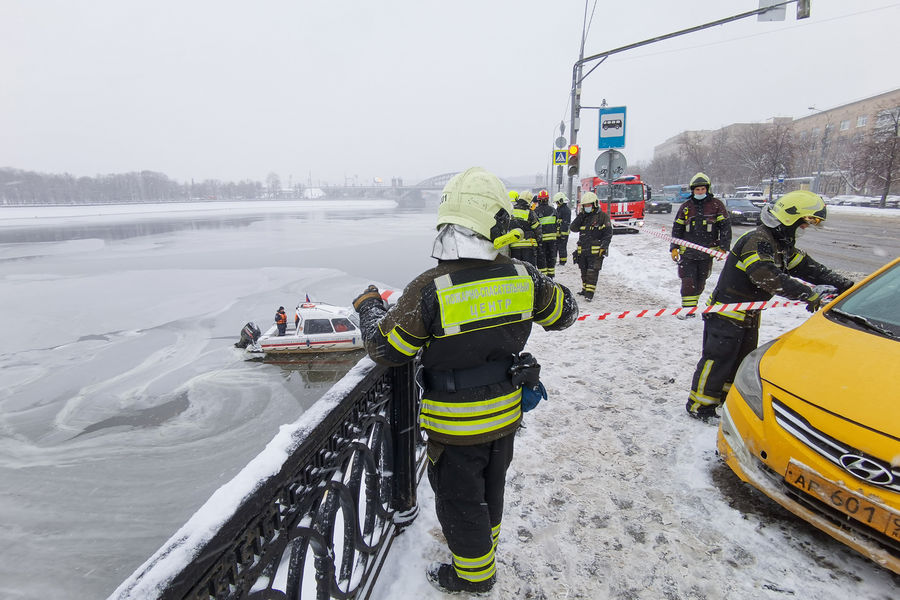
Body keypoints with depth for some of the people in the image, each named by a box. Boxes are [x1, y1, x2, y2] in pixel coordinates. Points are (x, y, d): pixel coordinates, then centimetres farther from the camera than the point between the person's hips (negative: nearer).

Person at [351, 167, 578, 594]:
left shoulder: (431, 289, -28)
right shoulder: (522, 276, -14)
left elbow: (386, 348, -16)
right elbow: (563, 312, 4)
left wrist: (368, 306, 2)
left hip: (456, 428, -5)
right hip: (506, 415, 5)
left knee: (459, 500, 20)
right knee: (491, 487, 29)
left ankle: (473, 574, 42)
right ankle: (483, 541, 55)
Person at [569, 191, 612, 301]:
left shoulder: (602, 216, -1)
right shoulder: (583, 216, 17)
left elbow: (608, 233, -4)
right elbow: (574, 228, 6)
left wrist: (604, 246, -15)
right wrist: (580, 216, -3)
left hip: (596, 251, -6)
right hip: (582, 250, 6)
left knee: (592, 272, -9)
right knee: (584, 271, 15)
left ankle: (590, 293, -11)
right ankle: (585, 289, 28)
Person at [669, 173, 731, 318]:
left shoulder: (716, 205, 2)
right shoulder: (686, 206, 7)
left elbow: (725, 226, 3)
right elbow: (677, 228, 11)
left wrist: (723, 247, -4)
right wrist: (674, 247, 4)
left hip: (707, 251, 0)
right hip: (687, 251, 0)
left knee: (700, 281, 8)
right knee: (688, 281, -7)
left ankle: (693, 305, 22)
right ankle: (688, 309, 0)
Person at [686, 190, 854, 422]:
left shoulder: (782, 244, 10)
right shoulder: (757, 240, -23)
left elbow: (807, 267, 8)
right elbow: (771, 278, -35)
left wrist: (844, 285, -2)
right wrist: (810, 294, -37)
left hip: (748, 315, 10)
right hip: (727, 313, -10)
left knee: (743, 361, 19)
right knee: (717, 360, -2)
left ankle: (728, 399, 34)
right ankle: (700, 406, 9)